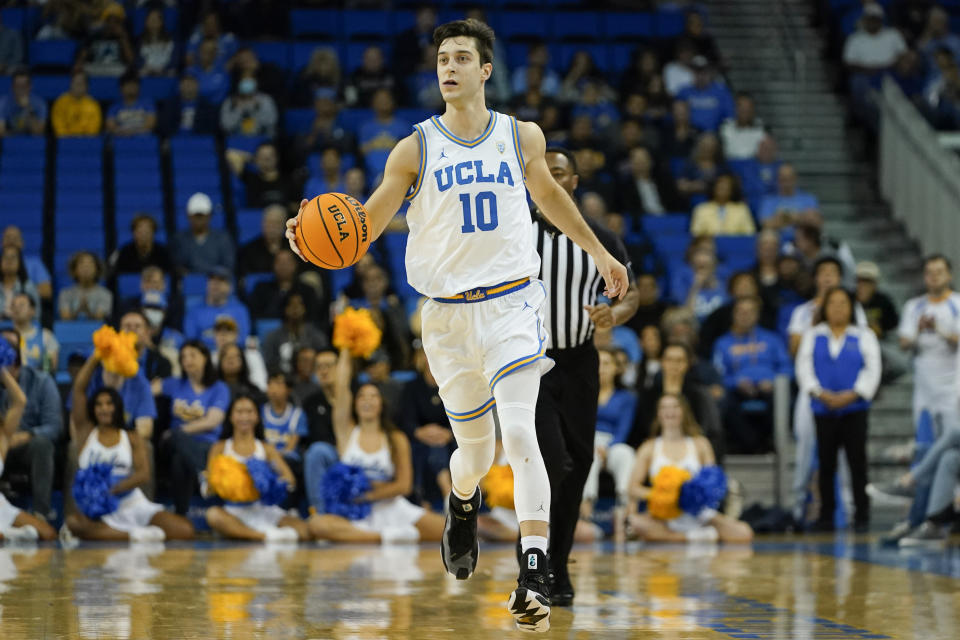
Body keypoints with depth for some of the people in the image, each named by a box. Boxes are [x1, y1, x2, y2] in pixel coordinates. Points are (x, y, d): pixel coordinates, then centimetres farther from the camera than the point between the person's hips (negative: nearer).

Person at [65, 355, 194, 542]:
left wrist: (115, 488, -26)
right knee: (73, 523, -38)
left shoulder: (132, 438, 8)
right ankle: (134, 535, -31)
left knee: (185, 530, -21)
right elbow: (78, 389, 1)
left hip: (133, 505, 1)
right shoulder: (86, 432, 9)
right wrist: (97, 356, 0)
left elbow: (144, 473, -8)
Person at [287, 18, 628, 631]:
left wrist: (600, 253, 31)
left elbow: (547, 193, 23)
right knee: (476, 449, 11)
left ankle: (536, 573, -24)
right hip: (448, 312, 1)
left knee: (519, 431, -19)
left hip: (512, 303, -1)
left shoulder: (523, 137, 3)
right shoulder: (415, 149, -1)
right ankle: (464, 503, 49)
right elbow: (364, 225, -4)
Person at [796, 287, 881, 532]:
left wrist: (852, 395, -13)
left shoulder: (864, 336, 7)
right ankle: (826, 515, 9)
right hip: (823, 409, 2)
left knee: (857, 461, -5)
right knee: (826, 463, 3)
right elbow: (803, 367, 3)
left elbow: (872, 370, 0)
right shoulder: (812, 336, 11)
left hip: (854, 408, -1)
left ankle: (862, 515, -1)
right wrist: (819, 393, -12)